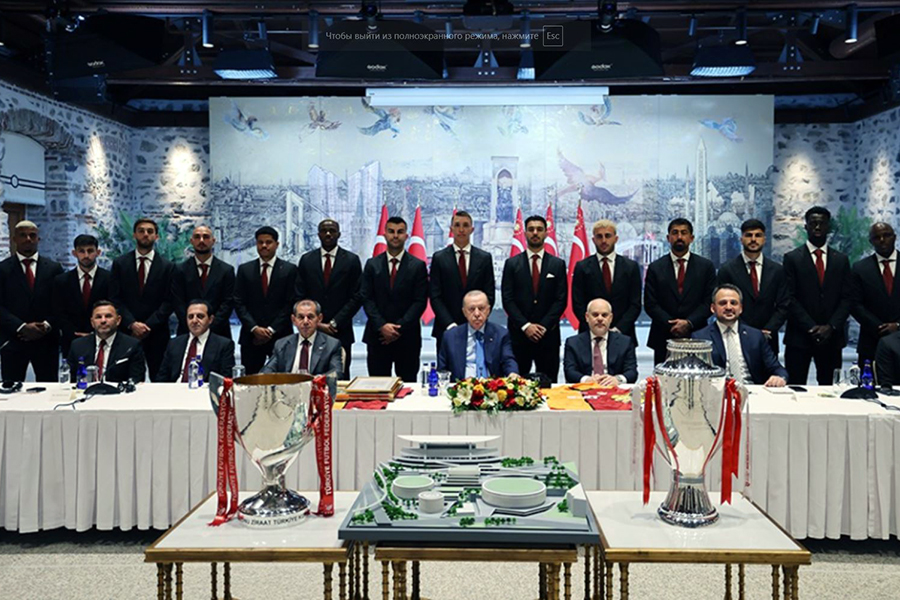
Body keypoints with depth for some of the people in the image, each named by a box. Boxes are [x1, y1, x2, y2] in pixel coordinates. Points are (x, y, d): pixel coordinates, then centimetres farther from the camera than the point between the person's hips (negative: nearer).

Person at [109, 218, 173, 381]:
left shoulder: (166, 266, 5)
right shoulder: (120, 263, 8)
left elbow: (168, 302, 0)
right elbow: (115, 298, 3)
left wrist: (148, 325, -10)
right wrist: (132, 324, -9)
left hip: (157, 334, 0)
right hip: (127, 332, 1)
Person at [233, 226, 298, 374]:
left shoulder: (289, 270, 4)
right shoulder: (244, 269, 10)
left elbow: (290, 304, -1)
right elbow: (239, 303, 5)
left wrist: (272, 329, -8)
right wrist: (254, 328, -7)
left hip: (280, 336, -2)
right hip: (251, 337, 2)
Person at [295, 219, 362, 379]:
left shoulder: (351, 260, 4)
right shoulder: (306, 260, 9)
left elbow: (356, 298, 0)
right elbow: (300, 296, 6)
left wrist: (334, 323, -7)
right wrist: (317, 324, -4)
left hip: (341, 331, -1)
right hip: (312, 331, 1)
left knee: (340, 377, -1)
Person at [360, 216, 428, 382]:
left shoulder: (418, 266, 3)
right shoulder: (372, 264, 8)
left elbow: (420, 301, -3)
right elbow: (366, 298, 2)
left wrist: (400, 327, -12)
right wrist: (382, 325, -11)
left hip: (407, 337, -1)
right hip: (377, 336, 1)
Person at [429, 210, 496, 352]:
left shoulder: (485, 258, 7)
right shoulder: (439, 258, 4)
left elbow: (489, 295, 5)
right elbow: (435, 297, -1)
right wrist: (450, 325, -11)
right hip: (446, 330, 0)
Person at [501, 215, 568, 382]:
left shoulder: (558, 264, 8)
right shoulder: (512, 263, 7)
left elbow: (561, 300, 2)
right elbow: (507, 299, 1)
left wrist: (544, 326, -9)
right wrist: (525, 325, -9)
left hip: (548, 333, 1)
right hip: (519, 332, 0)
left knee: (548, 382, 2)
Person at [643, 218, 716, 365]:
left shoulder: (706, 266, 7)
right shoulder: (655, 268, 7)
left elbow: (709, 302, 2)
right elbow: (650, 304, 1)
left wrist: (689, 323, -11)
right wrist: (671, 325, -10)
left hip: (696, 337, 0)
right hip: (663, 338, 0)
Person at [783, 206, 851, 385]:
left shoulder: (841, 260, 12)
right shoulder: (792, 258, 3)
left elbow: (846, 298, 6)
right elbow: (790, 298, -4)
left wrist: (831, 327, -8)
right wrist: (811, 327, -12)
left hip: (831, 336, 3)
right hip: (799, 337, -3)